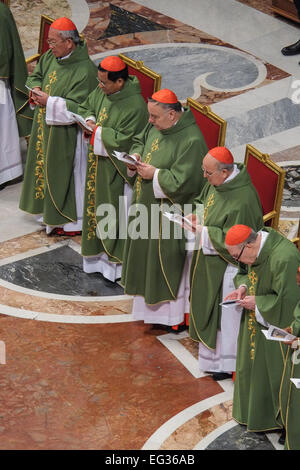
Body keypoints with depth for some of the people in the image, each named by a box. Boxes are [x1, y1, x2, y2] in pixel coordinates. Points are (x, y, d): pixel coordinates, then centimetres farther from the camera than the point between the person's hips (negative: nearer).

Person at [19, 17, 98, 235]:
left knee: (67, 174, 3)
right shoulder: (50, 57, 1)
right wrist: (37, 89, -4)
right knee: (46, 167, 19)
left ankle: (72, 222, 16)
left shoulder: (85, 70, -25)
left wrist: (49, 101, -25)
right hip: (46, 129, 9)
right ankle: (50, 211, 36)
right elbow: (35, 75, 18)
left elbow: (77, 108, -27)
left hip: (67, 135, -9)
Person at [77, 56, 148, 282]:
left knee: (116, 212, 3)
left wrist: (97, 131, -18)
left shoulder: (135, 106, -26)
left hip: (117, 169, -8)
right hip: (99, 163, 8)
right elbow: (86, 108, 16)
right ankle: (99, 251, 34)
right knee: (97, 205, 19)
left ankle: (118, 261, 17)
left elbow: (124, 140, -27)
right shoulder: (102, 91, -2)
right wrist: (90, 120, -6)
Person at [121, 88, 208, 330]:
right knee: (146, 253, 21)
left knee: (166, 261, 4)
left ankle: (171, 312, 19)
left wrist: (154, 174, -21)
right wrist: (136, 156, -2)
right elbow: (140, 140, 18)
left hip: (168, 213, -9)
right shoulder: (156, 125, -2)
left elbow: (182, 182, -28)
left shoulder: (191, 141, -28)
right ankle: (150, 301, 39)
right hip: (148, 203, 9)